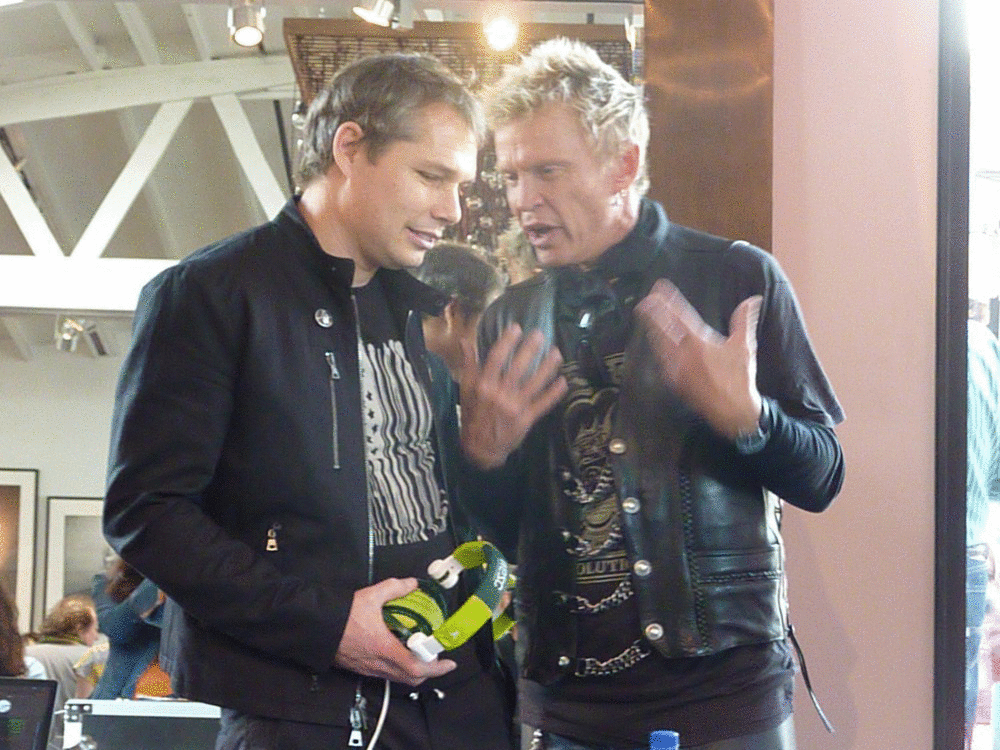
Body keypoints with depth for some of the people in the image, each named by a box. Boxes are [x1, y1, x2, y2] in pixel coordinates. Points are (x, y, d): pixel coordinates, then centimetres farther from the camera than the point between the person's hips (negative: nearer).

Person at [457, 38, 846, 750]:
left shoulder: (737, 278, -3)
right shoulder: (510, 318, 8)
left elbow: (821, 478, -3)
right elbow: (498, 525, 11)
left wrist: (745, 417, -22)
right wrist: (483, 455, -9)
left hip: (721, 689, -3)